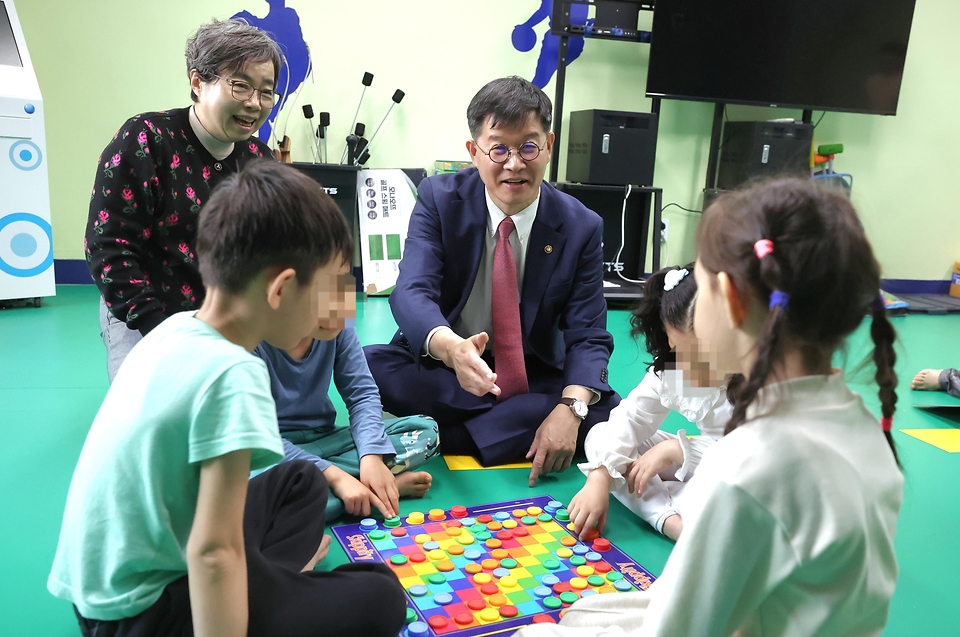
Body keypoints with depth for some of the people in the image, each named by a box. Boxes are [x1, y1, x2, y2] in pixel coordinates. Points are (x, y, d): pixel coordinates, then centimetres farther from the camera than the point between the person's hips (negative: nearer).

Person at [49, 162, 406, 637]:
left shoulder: (176, 328, -3)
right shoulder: (232, 373, -28)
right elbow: (212, 553, -29)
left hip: (107, 584, 9)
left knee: (301, 481, 19)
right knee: (379, 597, -7)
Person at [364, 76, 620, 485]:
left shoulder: (582, 228, -7)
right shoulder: (439, 199, -9)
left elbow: (588, 336, -9)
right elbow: (412, 293, -23)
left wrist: (571, 408, -31)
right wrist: (452, 347, -47)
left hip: (536, 380, 1)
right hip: (441, 369, 0)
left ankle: (446, 437, -23)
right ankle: (513, 422, -21)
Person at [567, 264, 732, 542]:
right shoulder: (669, 371, -10)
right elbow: (629, 418, -12)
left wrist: (674, 449, -27)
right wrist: (599, 478, -26)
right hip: (696, 461, 7)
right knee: (599, 435, -8)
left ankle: (652, 498, -21)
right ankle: (667, 516, -22)